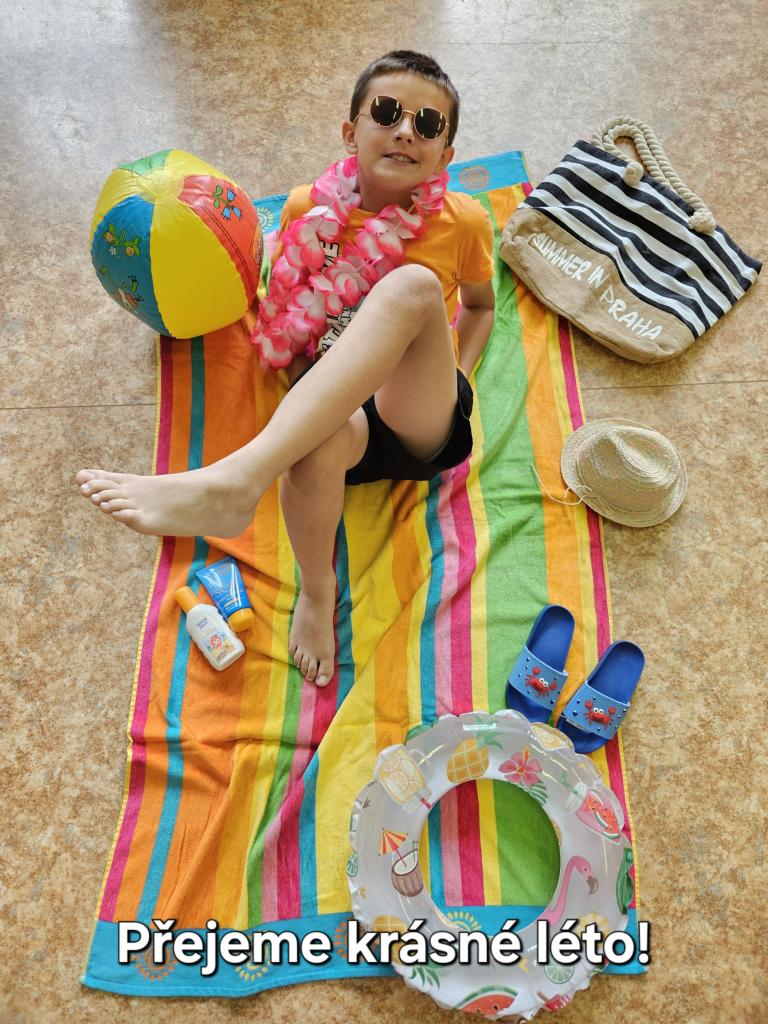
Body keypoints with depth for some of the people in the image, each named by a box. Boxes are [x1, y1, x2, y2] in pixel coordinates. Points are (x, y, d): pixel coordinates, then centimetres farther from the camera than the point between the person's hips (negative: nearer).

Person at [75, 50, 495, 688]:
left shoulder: (463, 221, 6)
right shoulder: (307, 208, 8)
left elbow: (481, 304, 24)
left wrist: (453, 378, 7)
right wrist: (292, 351, 0)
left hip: (422, 421, 1)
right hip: (325, 410, 0)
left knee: (413, 285, -32)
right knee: (316, 442, -41)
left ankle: (233, 481, -45)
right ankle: (317, 588, -10)